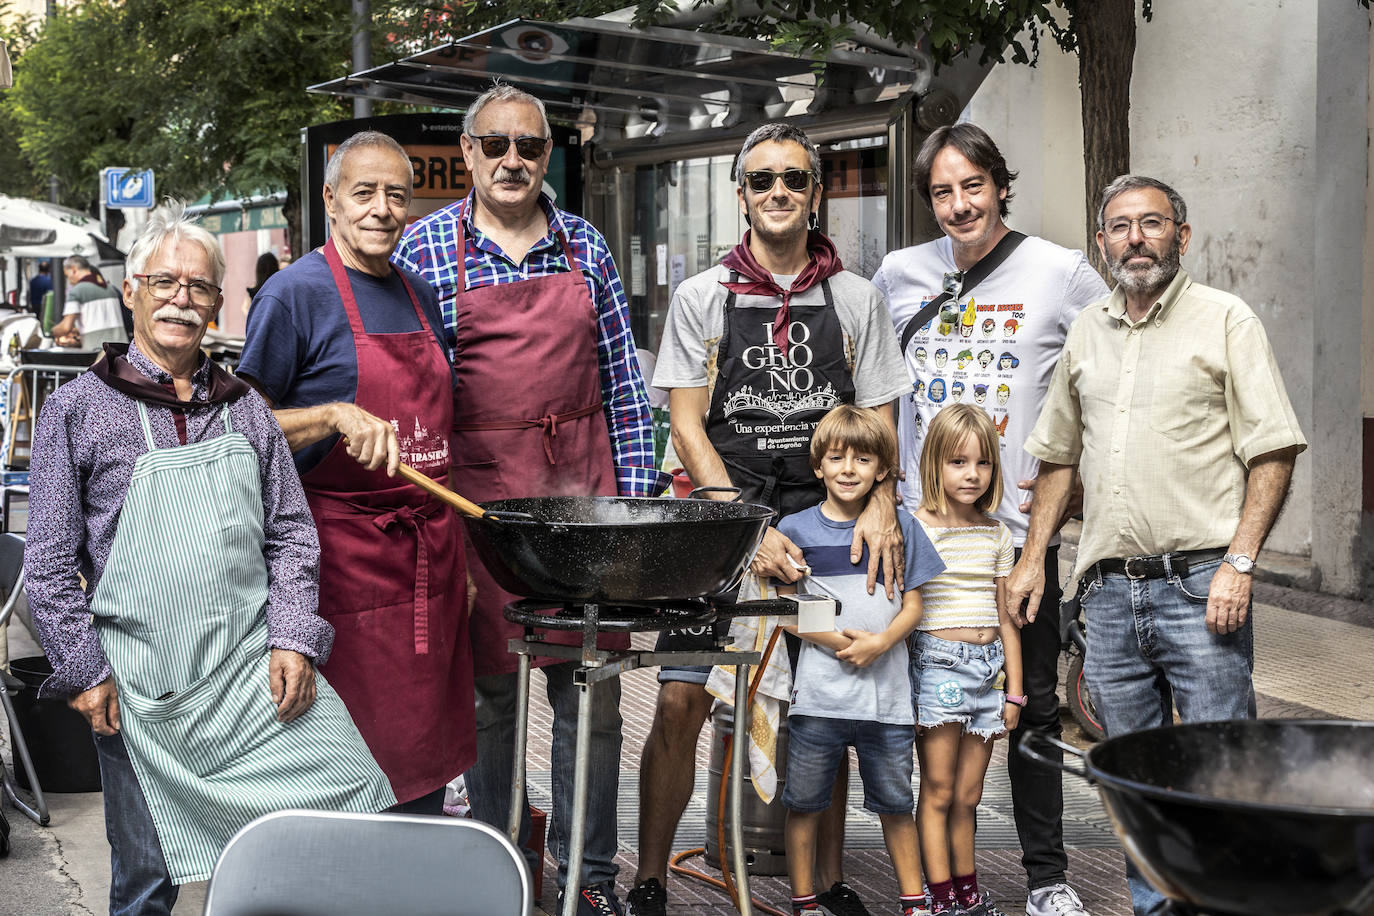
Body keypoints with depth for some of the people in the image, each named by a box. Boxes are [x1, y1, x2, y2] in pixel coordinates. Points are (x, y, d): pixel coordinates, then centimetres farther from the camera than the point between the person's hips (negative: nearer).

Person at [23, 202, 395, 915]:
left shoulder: (244, 407, 12)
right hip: (144, 687, -2)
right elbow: (50, 561, 1)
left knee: (361, 804, -11)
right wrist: (83, 671, -5)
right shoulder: (78, 408, 2)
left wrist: (294, 638, 0)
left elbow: (291, 534, 13)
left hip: (260, 667, 3)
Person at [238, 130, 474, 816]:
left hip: (430, 549, 6)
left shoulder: (419, 295, 14)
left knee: (427, 748, 10)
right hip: (346, 548, -6)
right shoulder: (295, 293, -7)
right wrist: (336, 416, -23)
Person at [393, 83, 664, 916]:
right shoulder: (425, 247, 2)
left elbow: (621, 380, 11)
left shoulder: (586, 246, 9)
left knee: (593, 685, 4)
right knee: (491, 686, 5)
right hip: (478, 489, -2)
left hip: (582, 483, 2)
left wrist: (634, 494, 5)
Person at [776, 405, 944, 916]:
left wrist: (881, 641, -11)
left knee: (895, 802, 10)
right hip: (818, 695, -1)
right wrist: (838, 641, -13)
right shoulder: (796, 529, 2)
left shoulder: (901, 528, 7)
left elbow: (912, 605, 8)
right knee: (804, 802, 5)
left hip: (887, 694, 1)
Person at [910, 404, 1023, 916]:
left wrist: (1014, 690, 12)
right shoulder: (916, 530, -5)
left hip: (988, 667, 5)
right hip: (937, 663, -4)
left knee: (968, 796, 10)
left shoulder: (997, 534, 10)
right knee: (938, 792, 0)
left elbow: (1005, 618, 15)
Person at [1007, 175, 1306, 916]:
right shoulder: (1085, 334, 15)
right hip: (1109, 590, 5)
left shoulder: (1225, 320, 1)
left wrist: (1239, 562, -13)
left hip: (1199, 583, -5)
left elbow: (1273, 452, -4)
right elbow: (1058, 456, 23)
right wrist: (1034, 556, 14)